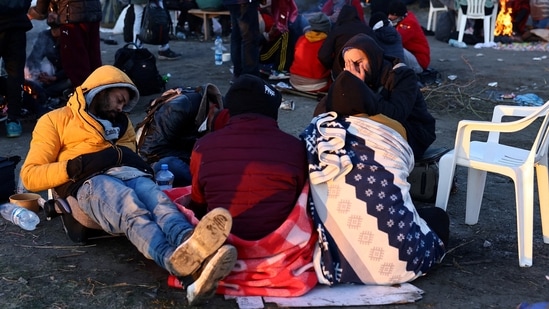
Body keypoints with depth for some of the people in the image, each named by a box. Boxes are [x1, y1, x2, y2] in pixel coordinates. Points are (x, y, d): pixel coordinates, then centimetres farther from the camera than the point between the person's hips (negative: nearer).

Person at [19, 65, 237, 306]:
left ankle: (187, 241, -68)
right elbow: (30, 175, 6)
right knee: (132, 210, -39)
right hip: (89, 182, -4)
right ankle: (178, 260, -69)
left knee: (158, 200, -34)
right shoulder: (55, 120, 18)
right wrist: (77, 166, -10)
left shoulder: (121, 124, 34)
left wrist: (121, 155, -4)